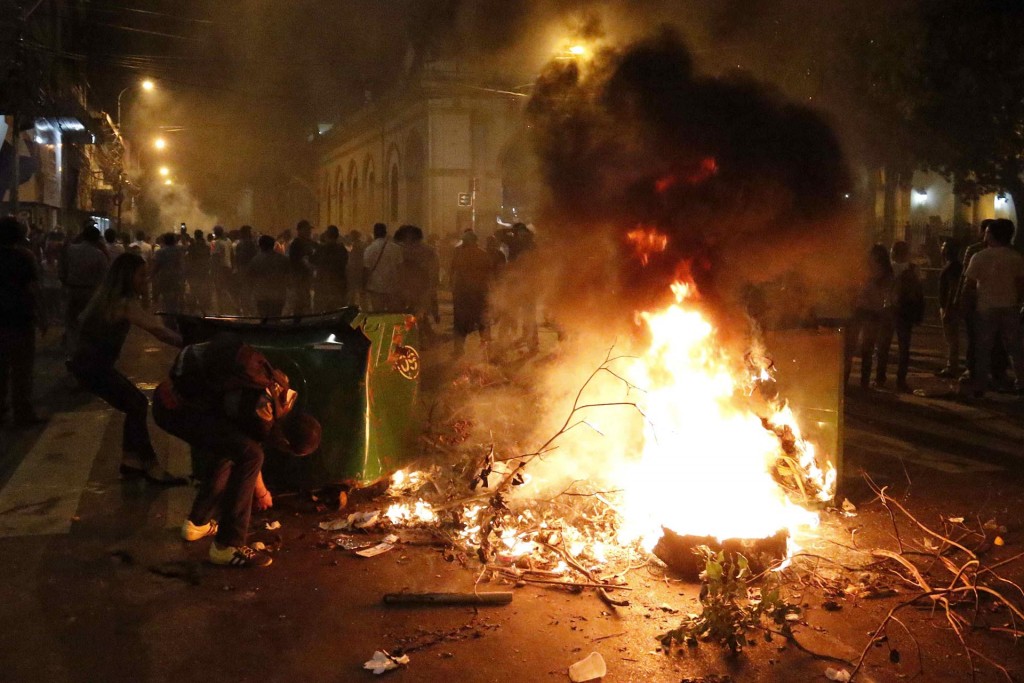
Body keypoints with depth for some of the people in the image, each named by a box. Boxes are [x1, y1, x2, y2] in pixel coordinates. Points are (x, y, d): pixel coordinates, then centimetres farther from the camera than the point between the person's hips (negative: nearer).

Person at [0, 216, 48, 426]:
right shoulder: (24, 256, -10)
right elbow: (33, 289, -15)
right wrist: (42, 318, -12)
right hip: (19, 319, -5)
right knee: (21, 369, 1)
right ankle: (23, 414, 4)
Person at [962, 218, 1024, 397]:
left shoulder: (979, 257, -7)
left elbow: (968, 287, -8)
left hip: (986, 309, -2)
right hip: (1010, 308, 2)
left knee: (982, 349, 7)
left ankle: (980, 387, 9)